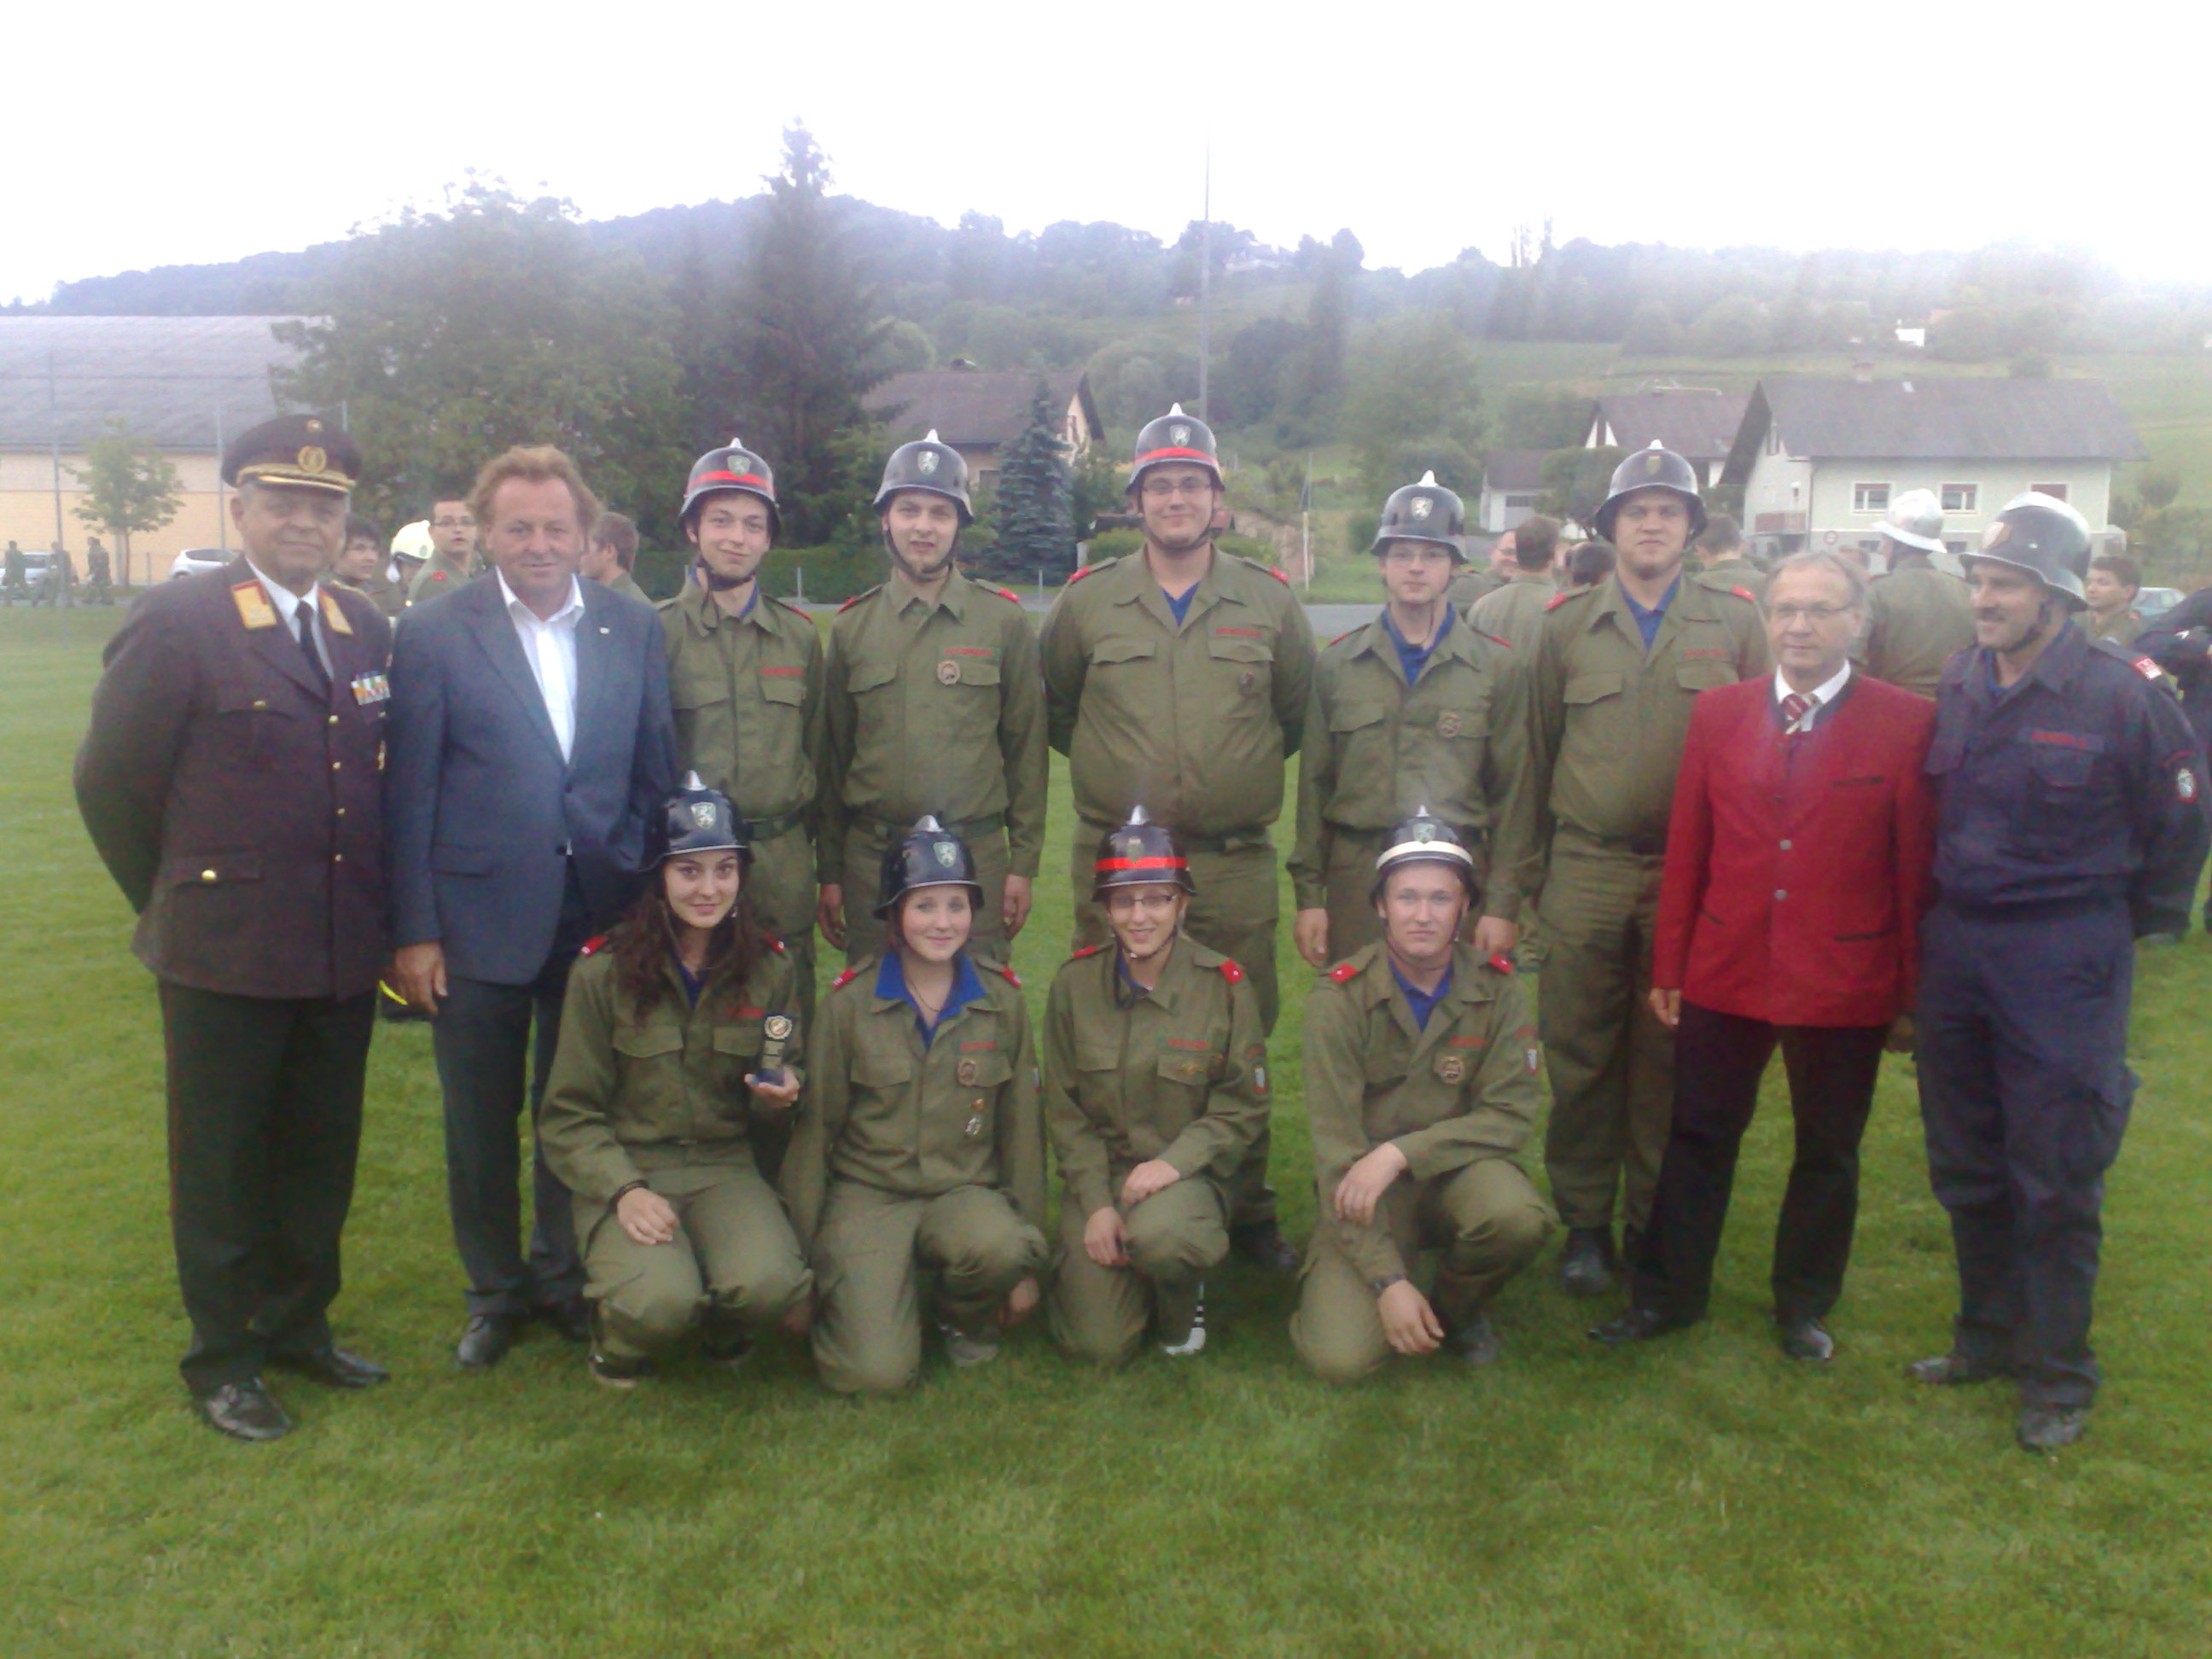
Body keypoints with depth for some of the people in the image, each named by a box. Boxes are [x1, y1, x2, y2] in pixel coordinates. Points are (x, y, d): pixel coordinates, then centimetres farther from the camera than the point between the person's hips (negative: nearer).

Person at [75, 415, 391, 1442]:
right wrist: (173, 904, 4)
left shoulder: (366, 631, 8)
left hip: (344, 951, 5)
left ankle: (299, 1325, 33)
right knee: (220, 1163, 10)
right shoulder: (176, 624, -8)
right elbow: (111, 781, -3)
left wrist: (379, 911, 11)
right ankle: (224, 1358, 25)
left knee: (321, 1156, 15)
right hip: (226, 953, -4)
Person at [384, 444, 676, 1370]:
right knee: (481, 1125, 11)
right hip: (479, 920, -2)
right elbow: (410, 794, -5)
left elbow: (655, 778, 6)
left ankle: (565, 1277, 33)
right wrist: (413, 930, -7)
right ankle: (495, 1294, 30)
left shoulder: (633, 631, 4)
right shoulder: (435, 634, -3)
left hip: (598, 916, 2)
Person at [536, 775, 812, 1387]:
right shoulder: (603, 971, -5)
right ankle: (620, 1339, 7)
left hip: (725, 1168, 2)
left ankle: (721, 1327, 9)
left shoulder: (769, 968, 3)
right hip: (624, 1169, -2)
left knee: (769, 1284, -29)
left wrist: (780, 1096, -9)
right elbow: (568, 1115, -1)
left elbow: (785, 1078, 17)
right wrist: (623, 1190, -17)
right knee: (660, 1303, -31)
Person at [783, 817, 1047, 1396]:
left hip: (966, 1192, 2)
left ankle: (965, 1318, 2)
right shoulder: (850, 1000, -6)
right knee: (877, 1373, -21)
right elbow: (815, 1127, 0)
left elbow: (1021, 1129, 5)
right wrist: (803, 1252, 2)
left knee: (1002, 1248, -34)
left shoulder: (1001, 997, -1)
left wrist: (1027, 1266, 7)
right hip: (868, 1192, -1)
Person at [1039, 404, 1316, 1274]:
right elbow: (1054, 708, 17)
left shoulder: (1270, 601, 5)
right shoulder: (1087, 601, 3)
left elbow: (1297, 713, 17)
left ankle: (1247, 1211, 23)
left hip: (1236, 866, 0)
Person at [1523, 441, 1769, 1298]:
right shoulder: (1567, 623, 8)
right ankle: (1584, 1224, 18)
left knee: (1671, 1058, 9)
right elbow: (1539, 750, 10)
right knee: (1582, 1056, 5)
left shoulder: (1735, 619, 5)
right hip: (1587, 871, 0)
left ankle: (1657, 1223, 24)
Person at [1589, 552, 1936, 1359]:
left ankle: (1804, 1306, 32)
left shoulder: (1907, 722, -5)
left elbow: (1916, 867, -5)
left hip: (1845, 982, -2)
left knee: (1827, 1152, 13)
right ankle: (1666, 1295, 26)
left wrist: (1912, 992, -4)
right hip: (1724, 974, 2)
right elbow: (1686, 847, 4)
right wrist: (1668, 968, 4)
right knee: (1697, 1137, 11)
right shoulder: (1717, 711, 3)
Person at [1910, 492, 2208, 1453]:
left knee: (2055, 1182, 4)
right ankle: (1988, 1337, 32)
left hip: (2064, 966, -5)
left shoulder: (2122, 694, -12)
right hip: (1956, 949, 5)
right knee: (1964, 1167, 14)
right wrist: (1943, 922, 13)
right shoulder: (1958, 686, 4)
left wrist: (2133, 924, 4)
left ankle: (2057, 1376, 20)